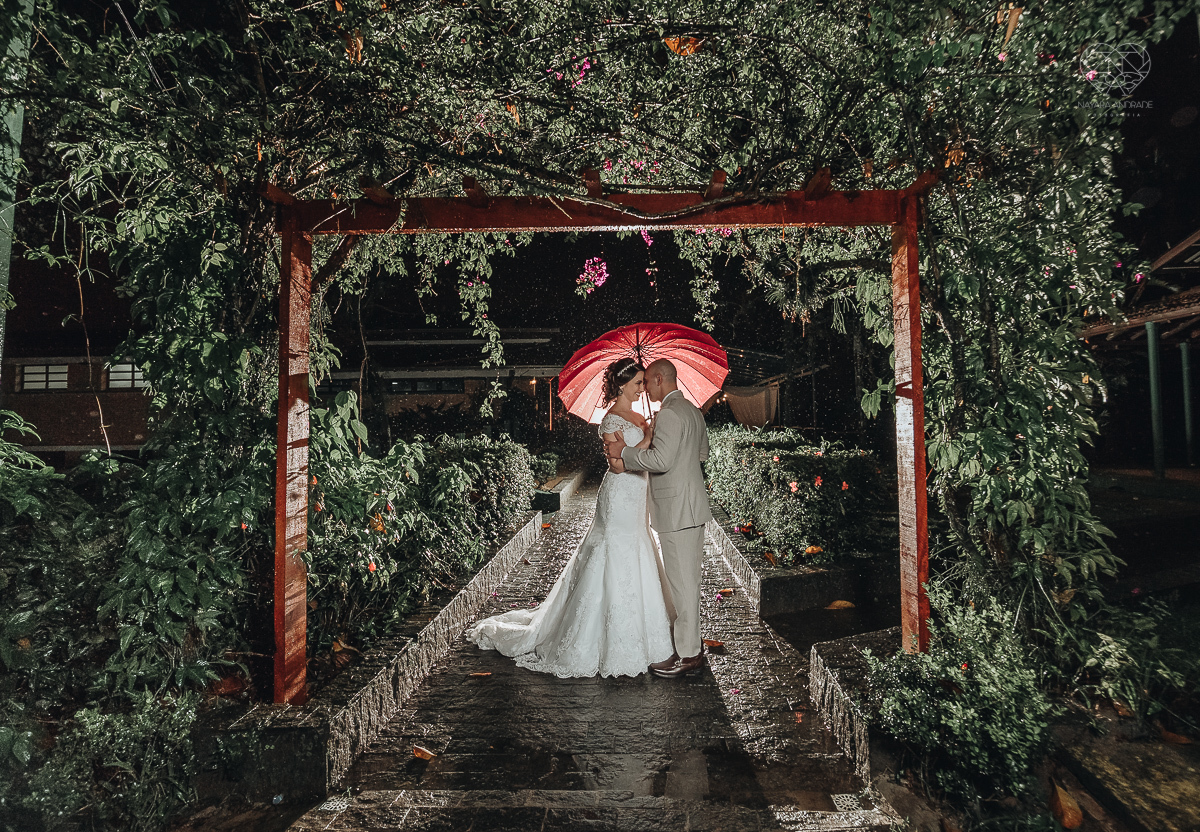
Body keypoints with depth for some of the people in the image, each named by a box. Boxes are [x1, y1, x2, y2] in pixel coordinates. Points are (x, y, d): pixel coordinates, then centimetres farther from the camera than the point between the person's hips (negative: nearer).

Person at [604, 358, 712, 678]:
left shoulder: (669, 413, -17)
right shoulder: (692, 410, 14)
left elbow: (661, 460, -26)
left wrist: (624, 451, -16)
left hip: (677, 508, -10)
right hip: (692, 506, 10)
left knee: (681, 580, -3)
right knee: (688, 578, 18)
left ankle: (687, 655, 6)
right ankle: (692, 643, 29)